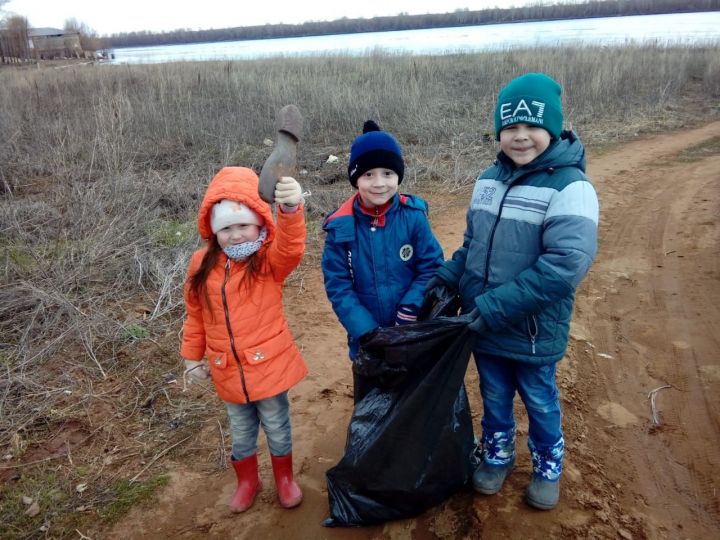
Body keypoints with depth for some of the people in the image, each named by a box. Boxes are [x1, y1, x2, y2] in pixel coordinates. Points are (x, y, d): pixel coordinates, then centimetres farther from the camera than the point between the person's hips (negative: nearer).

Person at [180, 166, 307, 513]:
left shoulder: (269, 260, -15)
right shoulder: (203, 263, -4)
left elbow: (291, 247, -40)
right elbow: (196, 315, 7)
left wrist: (291, 209, -60)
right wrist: (192, 355, 11)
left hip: (268, 364, -3)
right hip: (227, 371, 3)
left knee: (277, 428, 17)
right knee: (241, 432, 23)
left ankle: (285, 479, 44)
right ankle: (247, 481, 48)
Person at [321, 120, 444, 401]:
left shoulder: (413, 216, -14)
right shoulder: (341, 227, -13)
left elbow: (432, 267, -10)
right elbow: (338, 287, -11)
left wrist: (409, 312, -20)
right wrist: (366, 330, -18)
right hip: (366, 339, 1)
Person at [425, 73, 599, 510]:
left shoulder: (570, 186, -19)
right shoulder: (489, 180, 1)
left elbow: (564, 265, -28)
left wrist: (495, 307, -28)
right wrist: (449, 277, -5)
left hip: (533, 331, -4)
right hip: (483, 325, 5)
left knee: (540, 404, 19)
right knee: (494, 398, 23)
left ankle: (548, 467, 46)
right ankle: (497, 457, 48)